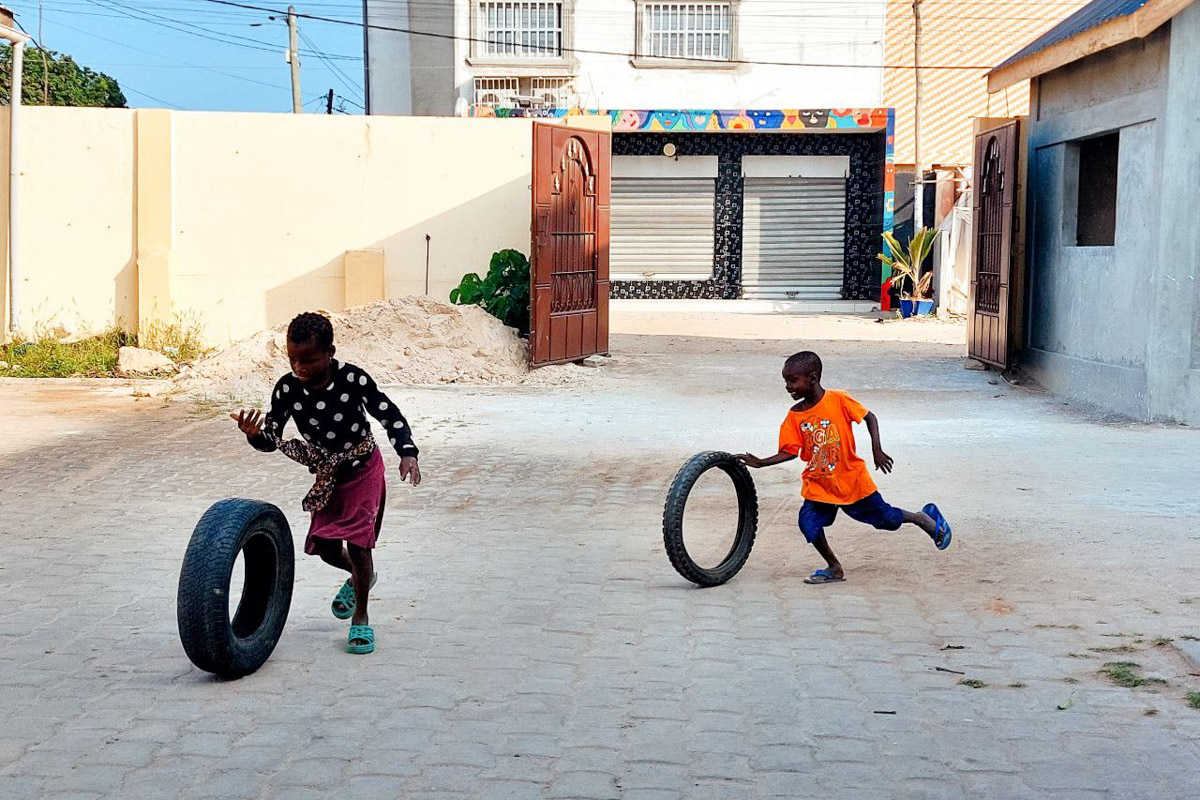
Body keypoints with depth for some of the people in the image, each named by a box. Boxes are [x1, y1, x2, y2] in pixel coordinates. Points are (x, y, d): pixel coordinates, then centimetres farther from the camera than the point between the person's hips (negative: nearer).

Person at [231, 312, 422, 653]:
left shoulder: (352, 378, -25)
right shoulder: (288, 388, -16)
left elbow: (389, 414, -18)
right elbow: (271, 438, -14)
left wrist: (407, 453, -30)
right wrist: (255, 434, -38)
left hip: (363, 469, -4)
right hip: (327, 475, 4)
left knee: (358, 543, -9)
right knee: (326, 548, 8)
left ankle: (361, 617, 12)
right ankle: (359, 576, 44)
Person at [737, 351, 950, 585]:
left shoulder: (838, 400, -16)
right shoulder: (794, 416, -6)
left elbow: (869, 418, -7)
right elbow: (789, 452, -4)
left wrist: (877, 450, -14)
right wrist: (760, 463, -17)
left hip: (851, 478, -3)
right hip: (819, 484, 3)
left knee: (886, 518, 8)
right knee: (809, 522, -14)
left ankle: (925, 518, 39)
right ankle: (834, 569, 7)